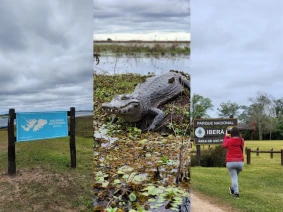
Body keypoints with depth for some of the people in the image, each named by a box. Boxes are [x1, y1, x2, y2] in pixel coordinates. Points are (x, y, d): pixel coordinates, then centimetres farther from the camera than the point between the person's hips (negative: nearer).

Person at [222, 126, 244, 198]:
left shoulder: (229, 141, -7)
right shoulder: (242, 140, -1)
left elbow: (224, 145, 14)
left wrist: (226, 136, 25)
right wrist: (230, 137, 25)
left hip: (230, 162, -3)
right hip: (240, 162, 3)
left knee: (234, 177, 0)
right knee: (235, 176, 22)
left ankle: (236, 192, -9)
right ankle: (232, 188, 37)